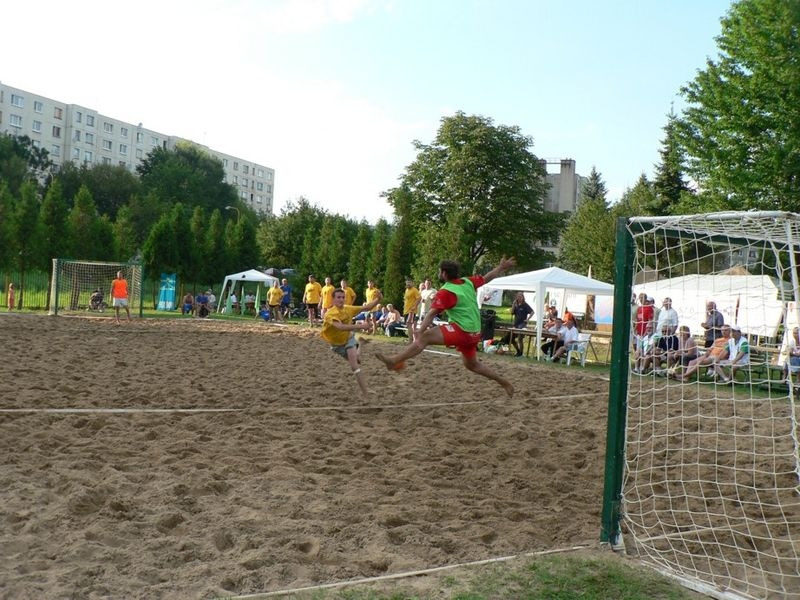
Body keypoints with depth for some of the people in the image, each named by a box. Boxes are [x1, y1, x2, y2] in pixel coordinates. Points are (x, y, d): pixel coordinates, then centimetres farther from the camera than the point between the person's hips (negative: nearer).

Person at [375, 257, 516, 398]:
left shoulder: (445, 292, -10)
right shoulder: (468, 282, 10)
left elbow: (432, 313, -20)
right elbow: (487, 278, 24)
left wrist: (419, 333, -28)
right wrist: (501, 267, 40)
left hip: (461, 330, -9)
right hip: (474, 333, 9)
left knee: (425, 337, -18)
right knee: (471, 364, 27)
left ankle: (394, 361, -31)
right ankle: (504, 382, 33)